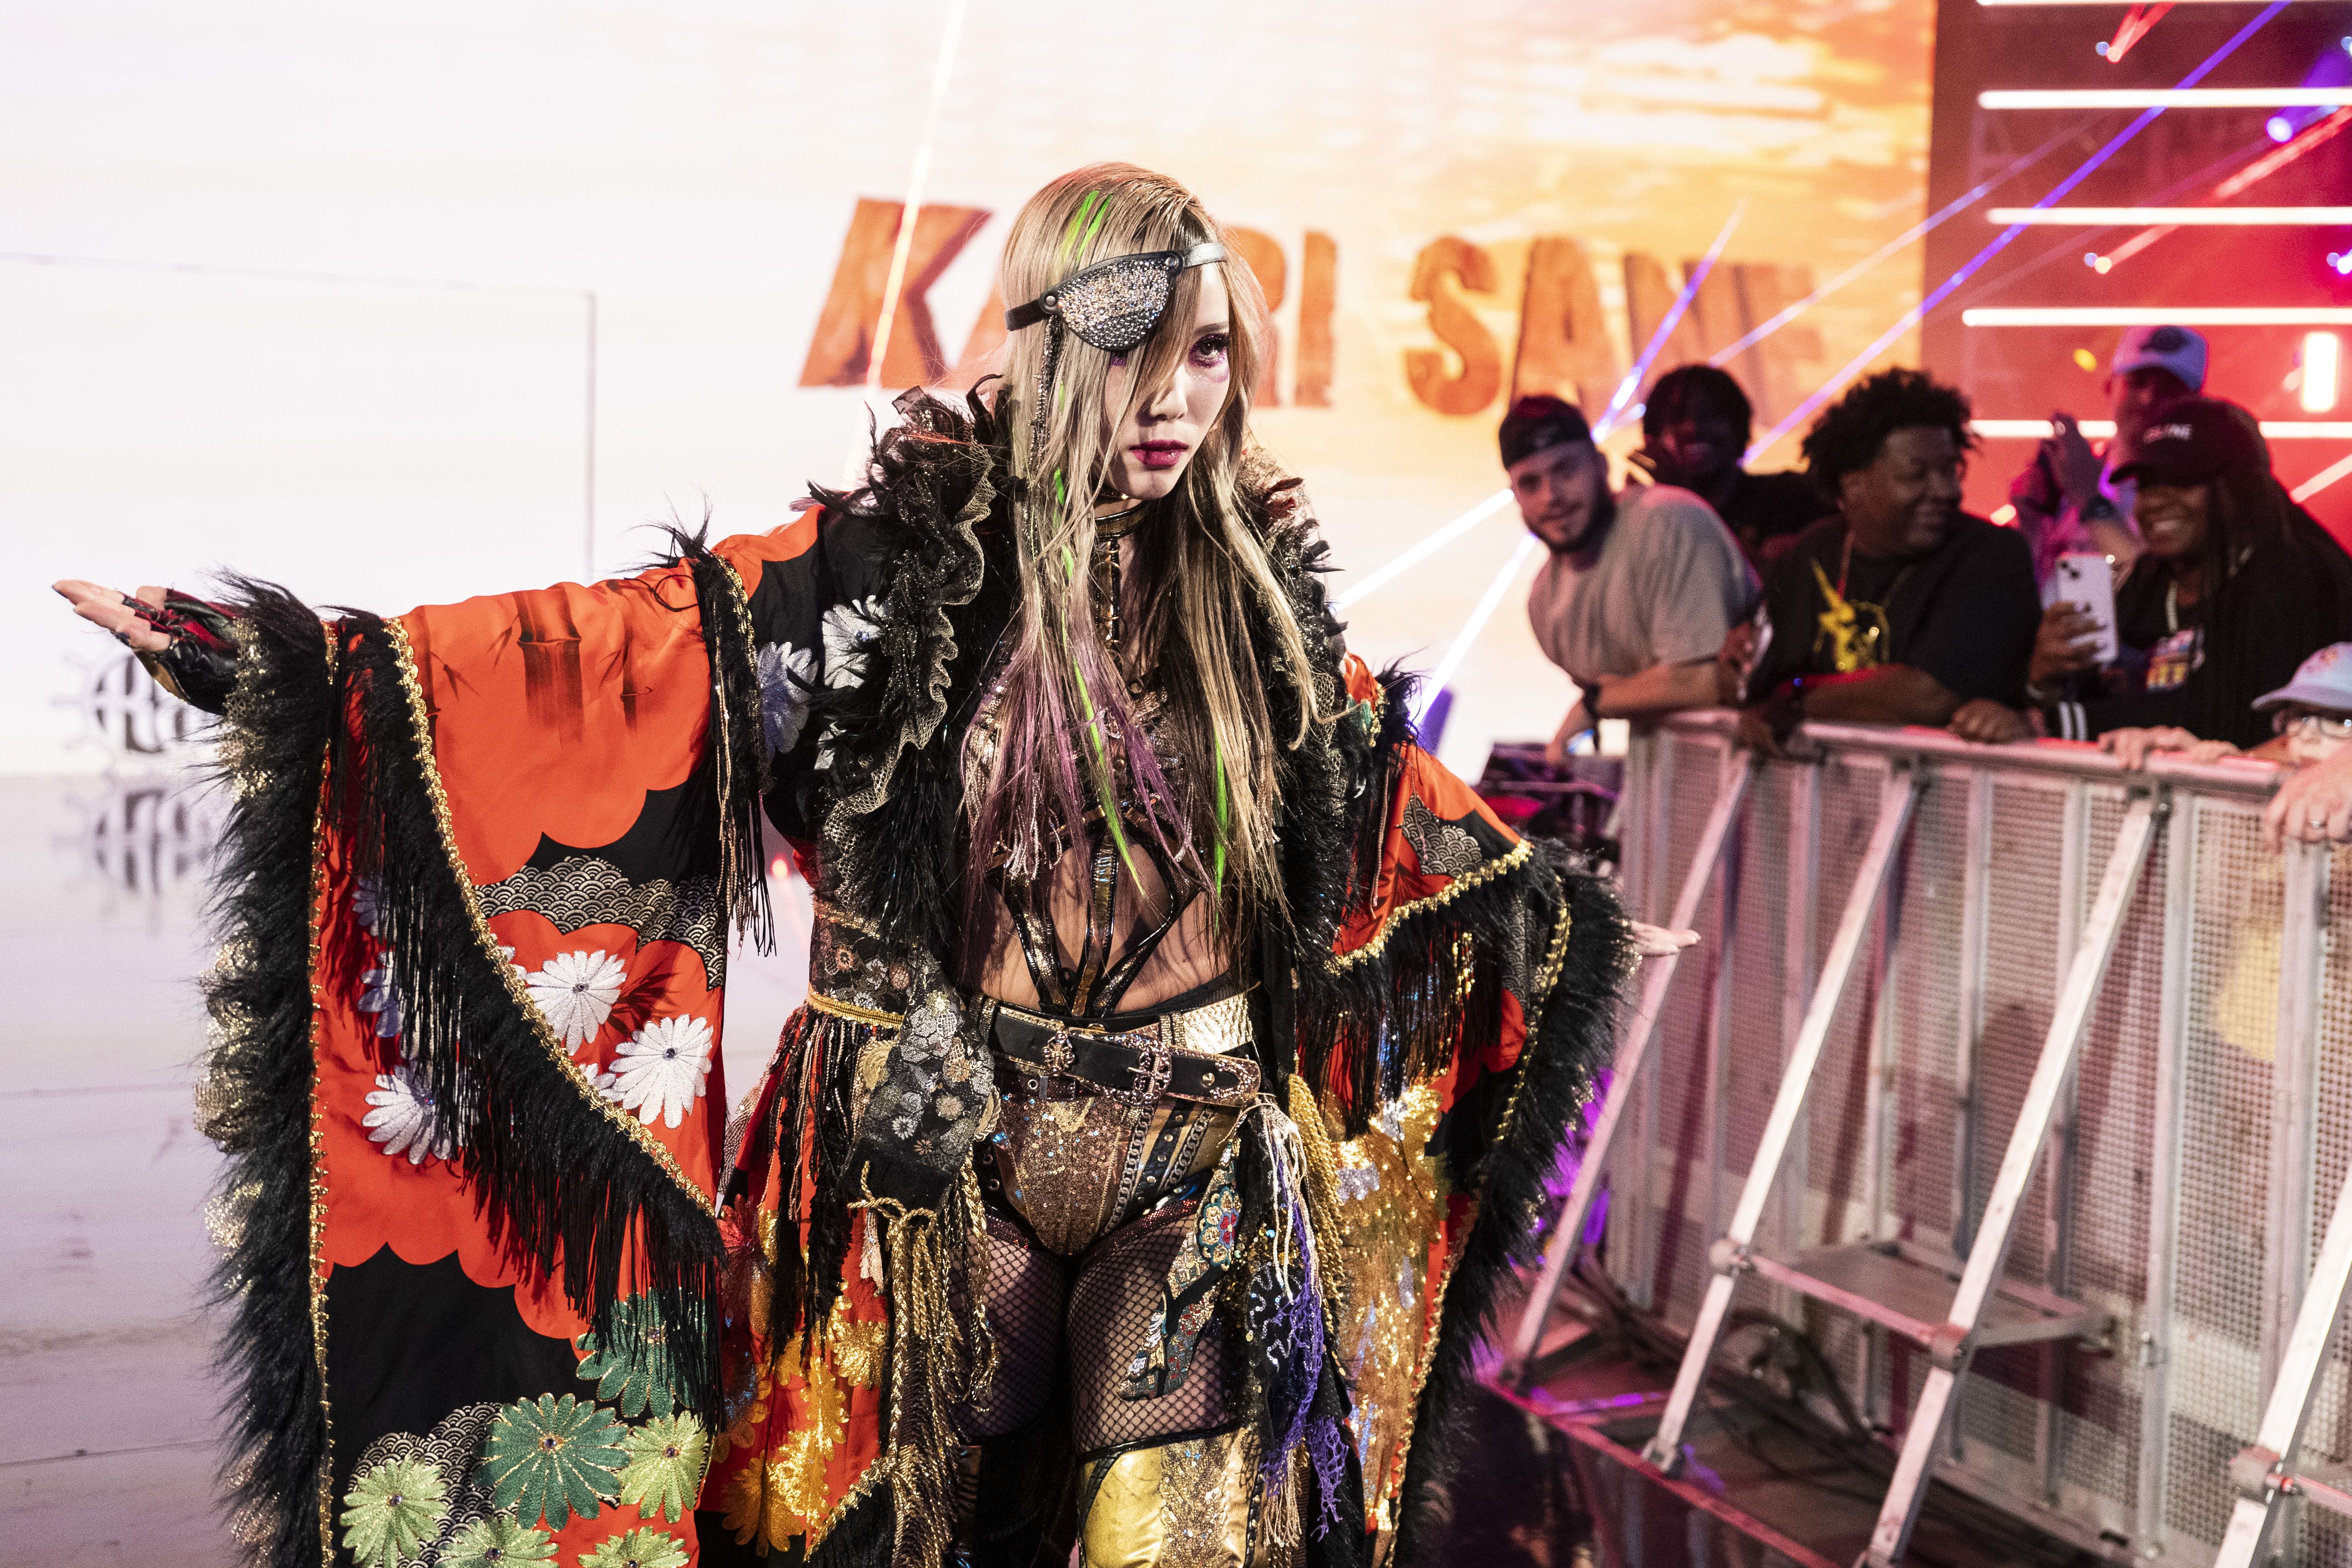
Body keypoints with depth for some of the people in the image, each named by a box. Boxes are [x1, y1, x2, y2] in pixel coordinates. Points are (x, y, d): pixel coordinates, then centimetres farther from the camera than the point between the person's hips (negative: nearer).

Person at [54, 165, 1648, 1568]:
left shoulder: (1255, 584, 4)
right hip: (947, 1166, -3)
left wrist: (1559, 911, 31)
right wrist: (299, 665, -28)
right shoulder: (907, 559, -9)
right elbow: (632, 652, -18)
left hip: (1200, 1173, 3)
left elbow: (1382, 787, 20)